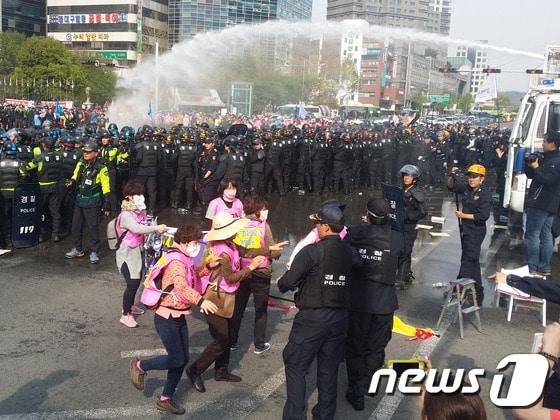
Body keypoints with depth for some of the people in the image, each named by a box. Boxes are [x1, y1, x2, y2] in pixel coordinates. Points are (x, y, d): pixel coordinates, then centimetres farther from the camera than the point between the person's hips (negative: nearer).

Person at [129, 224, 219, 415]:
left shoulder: (184, 260, 9)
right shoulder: (176, 261, -21)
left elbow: (192, 276, 27)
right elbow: (181, 286, -40)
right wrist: (200, 301, -52)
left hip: (179, 317, 9)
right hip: (166, 318, -9)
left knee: (183, 359, 9)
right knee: (176, 360, -6)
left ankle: (165, 399, 22)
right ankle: (140, 366, 17)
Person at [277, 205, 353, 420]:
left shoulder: (311, 251, -16)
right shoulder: (349, 253, 0)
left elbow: (287, 283, -14)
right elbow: (346, 282, 9)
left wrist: (281, 283, 9)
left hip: (312, 318, -5)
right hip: (339, 317, 5)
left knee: (295, 366, 8)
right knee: (329, 368, 15)